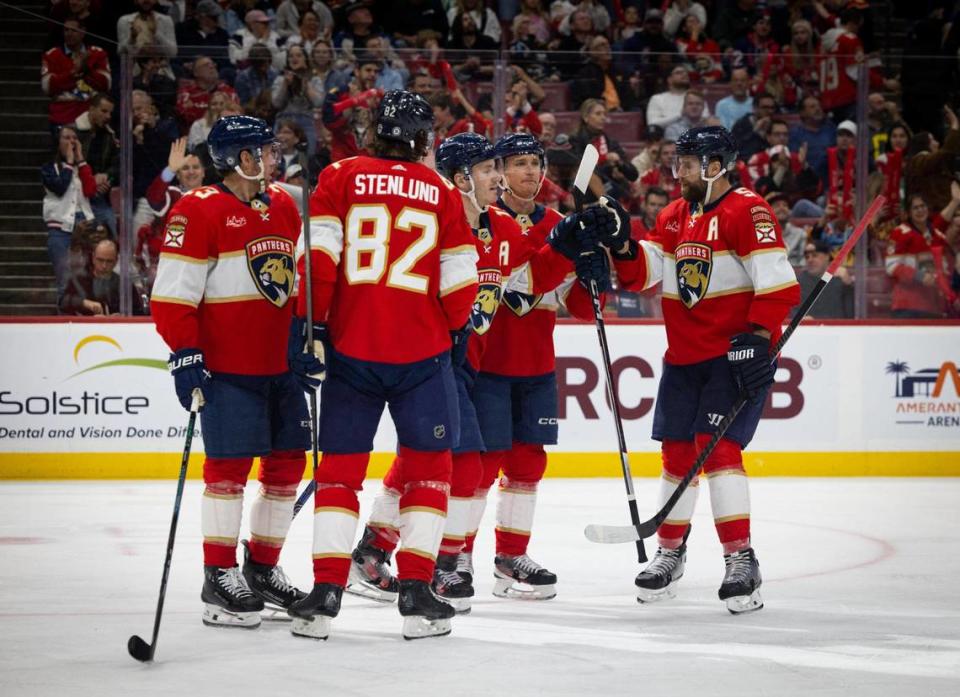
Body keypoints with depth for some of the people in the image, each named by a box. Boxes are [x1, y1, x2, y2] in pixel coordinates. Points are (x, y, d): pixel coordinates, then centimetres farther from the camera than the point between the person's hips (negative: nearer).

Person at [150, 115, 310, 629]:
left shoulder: (284, 207, 13)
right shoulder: (199, 211, -11)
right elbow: (171, 295, -13)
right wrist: (185, 356, -17)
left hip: (281, 364, 8)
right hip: (228, 367, -8)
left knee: (287, 465, 9)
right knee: (229, 466, -7)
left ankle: (263, 570, 20)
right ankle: (219, 578, 0)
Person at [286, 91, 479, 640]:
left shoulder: (340, 179, 2)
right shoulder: (443, 193, 4)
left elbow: (319, 254, -8)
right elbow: (460, 282, 3)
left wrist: (309, 325, -3)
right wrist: (451, 329, 20)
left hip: (350, 348, 1)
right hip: (422, 351, -1)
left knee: (340, 467, 8)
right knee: (429, 467, 10)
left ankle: (326, 594, 0)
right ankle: (416, 593, 2)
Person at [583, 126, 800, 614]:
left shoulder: (747, 211, -12)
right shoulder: (673, 218, 13)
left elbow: (778, 283, -18)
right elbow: (641, 275, 8)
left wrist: (759, 336, -25)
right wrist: (620, 242, -9)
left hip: (736, 355, -8)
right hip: (684, 357, 8)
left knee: (717, 446, -17)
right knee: (676, 450, 10)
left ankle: (740, 561, -15)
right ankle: (670, 552, 25)